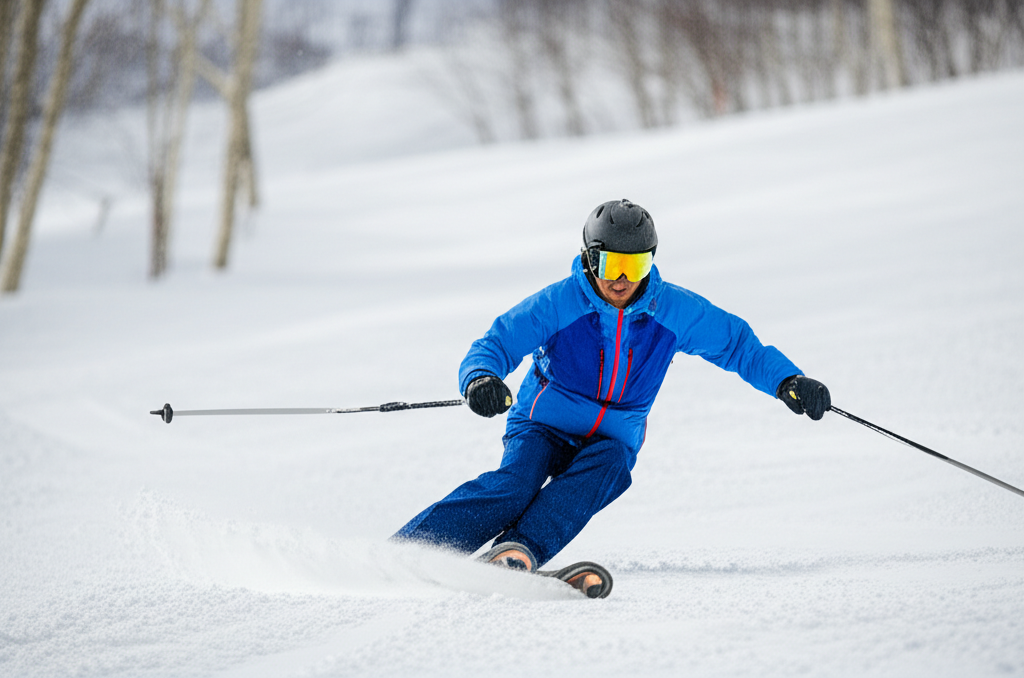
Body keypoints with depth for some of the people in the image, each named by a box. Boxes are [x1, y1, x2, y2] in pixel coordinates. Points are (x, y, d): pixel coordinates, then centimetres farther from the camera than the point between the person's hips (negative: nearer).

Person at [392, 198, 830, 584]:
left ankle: (517, 553, -53)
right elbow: (495, 345, -15)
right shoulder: (558, 305, -14)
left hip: (612, 441, 2)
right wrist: (480, 379, -38)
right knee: (516, 483, -32)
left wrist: (789, 381, -13)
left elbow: (740, 346, 2)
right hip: (544, 426, -2)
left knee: (605, 469, -34)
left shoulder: (675, 311, -7)